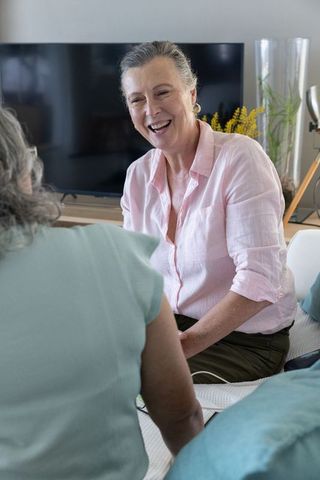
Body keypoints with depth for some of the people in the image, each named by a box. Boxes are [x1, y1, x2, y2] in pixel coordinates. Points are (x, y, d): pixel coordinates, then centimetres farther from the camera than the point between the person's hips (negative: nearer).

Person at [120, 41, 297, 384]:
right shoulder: (138, 175, 2)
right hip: (170, 324, 5)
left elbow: (261, 280, -24)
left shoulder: (240, 157, -18)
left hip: (246, 339, -5)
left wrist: (184, 344, -26)